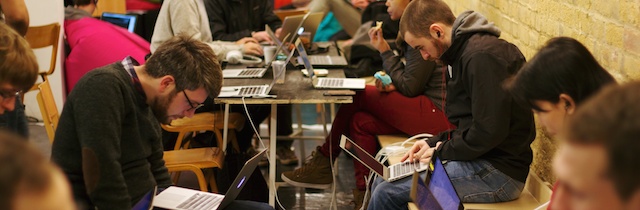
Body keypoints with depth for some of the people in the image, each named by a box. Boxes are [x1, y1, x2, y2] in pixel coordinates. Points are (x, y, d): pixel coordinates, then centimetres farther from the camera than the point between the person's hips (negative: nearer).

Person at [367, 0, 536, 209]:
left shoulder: (482, 56, -19)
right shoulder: (462, 52, 14)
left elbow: (489, 132, -23)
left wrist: (442, 151, -10)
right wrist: (433, 143, 7)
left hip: (498, 172, -10)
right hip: (480, 161, 10)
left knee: (387, 192, -17)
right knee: (383, 182, 7)